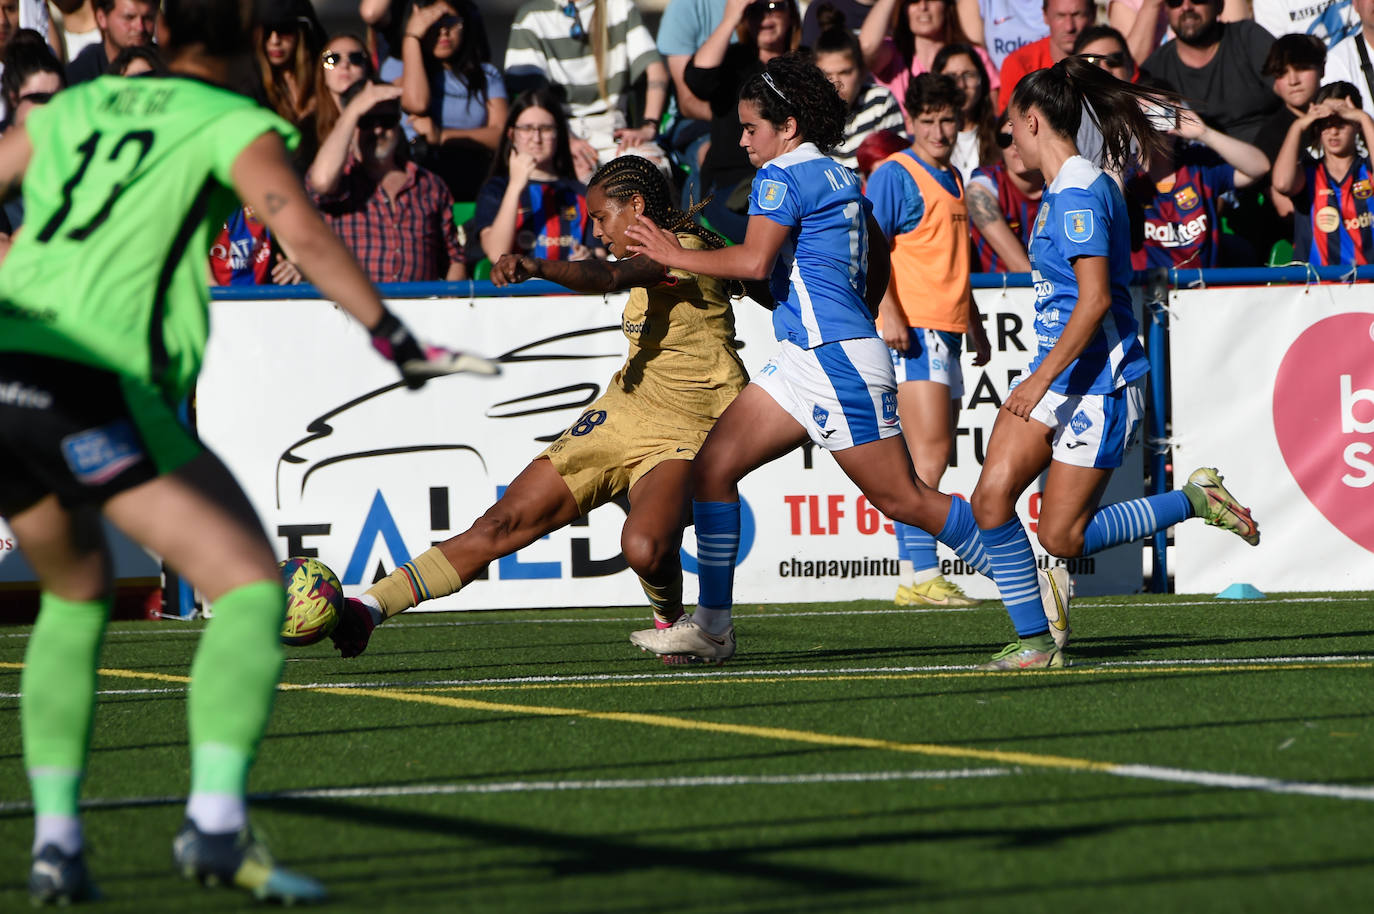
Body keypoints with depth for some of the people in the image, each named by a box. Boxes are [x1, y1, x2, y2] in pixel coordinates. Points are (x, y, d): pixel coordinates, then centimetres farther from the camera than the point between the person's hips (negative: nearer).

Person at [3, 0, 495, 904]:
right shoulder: (235, 125, 6)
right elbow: (302, 232, -11)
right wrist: (394, 337, -16)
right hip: (94, 389, -6)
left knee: (76, 598, 26)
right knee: (253, 588, -3)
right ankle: (215, 821, -21)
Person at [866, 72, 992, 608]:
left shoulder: (953, 180, 20)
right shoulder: (895, 175, -6)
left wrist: (974, 324, 29)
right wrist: (888, 313, -23)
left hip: (946, 333, 9)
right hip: (911, 329, -9)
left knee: (934, 458, 8)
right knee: (929, 454, -16)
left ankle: (916, 577, 10)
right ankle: (919, 575, -18)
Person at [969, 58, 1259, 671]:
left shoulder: (1080, 194, -18)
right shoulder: (1063, 189, 13)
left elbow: (1095, 299, -25)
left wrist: (1043, 378, -26)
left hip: (1097, 384, -9)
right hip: (1055, 376, 9)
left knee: (1062, 537, -5)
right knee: (992, 498, -5)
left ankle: (1196, 500, 9)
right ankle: (1037, 640, 2)